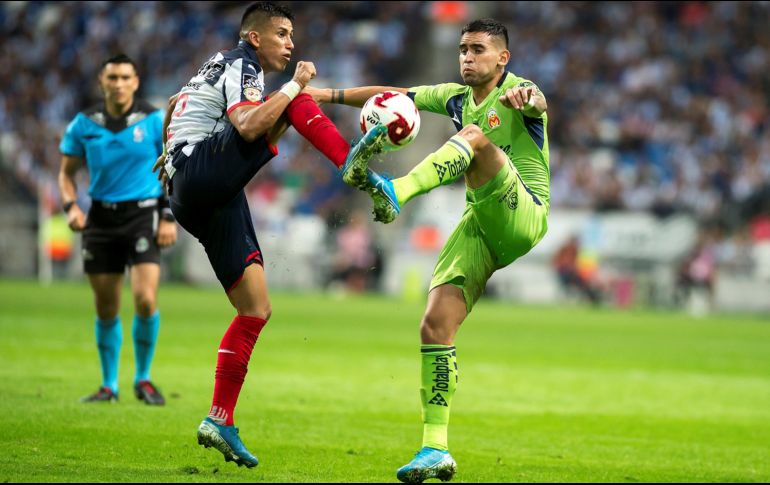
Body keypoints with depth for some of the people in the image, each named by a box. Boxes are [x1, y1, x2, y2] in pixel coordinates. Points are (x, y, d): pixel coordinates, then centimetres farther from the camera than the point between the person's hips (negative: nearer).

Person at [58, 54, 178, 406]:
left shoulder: (154, 121, -4)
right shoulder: (84, 124, 2)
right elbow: (67, 171, 12)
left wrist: (169, 217, -6)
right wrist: (71, 206, -5)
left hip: (143, 215, -3)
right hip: (102, 218, 3)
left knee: (145, 299, -17)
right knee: (106, 308, 6)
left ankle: (143, 379, 2)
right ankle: (109, 385, 21)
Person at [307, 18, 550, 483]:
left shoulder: (517, 91, -2)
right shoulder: (457, 97, 19)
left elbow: (537, 100, -27)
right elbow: (393, 95, 24)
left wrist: (526, 98, -52)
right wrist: (331, 94, 14)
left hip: (523, 216, -6)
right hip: (477, 225, 6)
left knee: (474, 137, -29)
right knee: (436, 323, -12)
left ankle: (395, 192, -53)